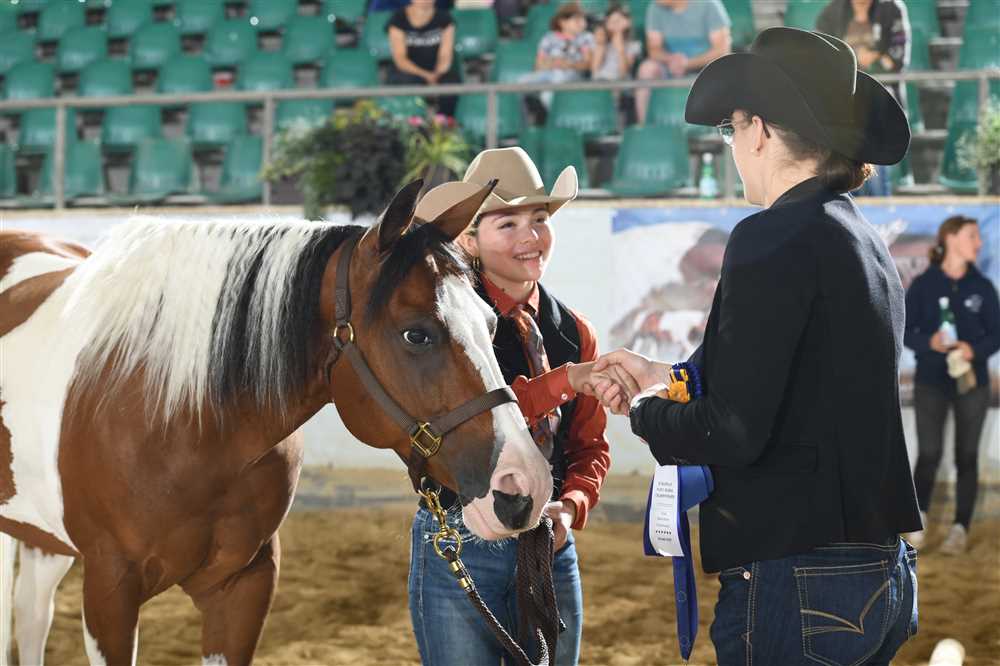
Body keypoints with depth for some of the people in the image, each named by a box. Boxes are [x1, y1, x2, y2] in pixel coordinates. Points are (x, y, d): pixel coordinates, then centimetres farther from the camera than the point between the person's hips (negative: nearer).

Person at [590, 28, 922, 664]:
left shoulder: (774, 238, -15)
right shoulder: (867, 242, 13)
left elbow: (732, 432, -19)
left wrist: (645, 410, 0)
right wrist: (665, 375, 29)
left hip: (795, 586, -9)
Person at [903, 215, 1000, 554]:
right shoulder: (924, 284, -2)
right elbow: (905, 330, -1)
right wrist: (930, 342, -21)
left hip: (972, 382, 2)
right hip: (931, 382, -2)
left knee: (967, 456, 3)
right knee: (929, 454, -9)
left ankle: (960, 528, 9)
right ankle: (918, 519, 11)